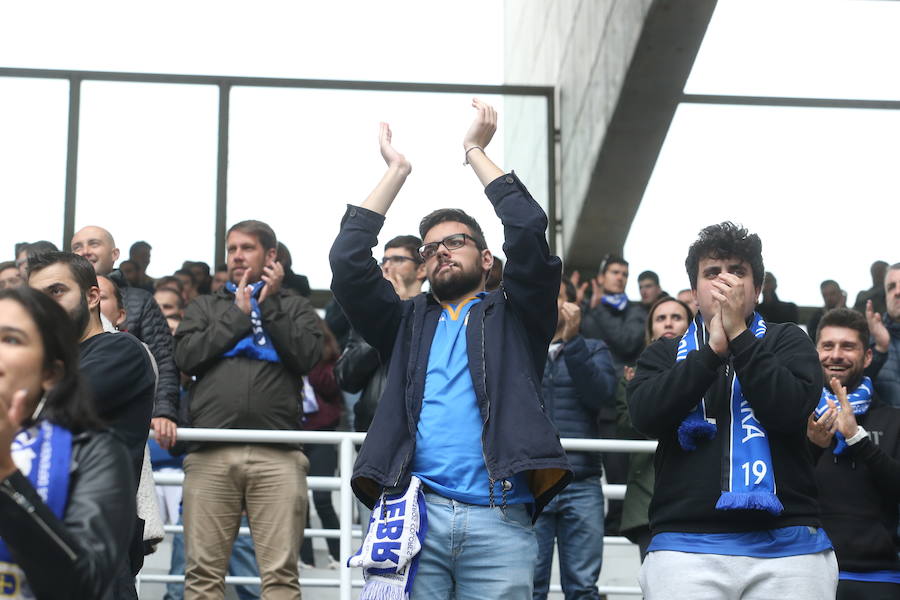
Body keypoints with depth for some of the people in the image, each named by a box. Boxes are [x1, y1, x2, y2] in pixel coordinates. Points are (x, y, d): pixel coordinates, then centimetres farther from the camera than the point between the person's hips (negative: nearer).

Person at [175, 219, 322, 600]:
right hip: (210, 454, 1)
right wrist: (238, 314, 5)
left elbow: (308, 355, 1)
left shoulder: (294, 307, 19)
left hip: (276, 455, -1)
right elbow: (186, 356, 6)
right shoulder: (205, 307, 24)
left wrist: (270, 303, 2)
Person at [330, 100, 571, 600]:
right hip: (413, 514, 1)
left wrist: (476, 152, 13)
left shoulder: (514, 318, 19)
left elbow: (528, 233, 5)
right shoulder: (407, 324, 25)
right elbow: (347, 261, 12)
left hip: (500, 521, -1)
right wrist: (396, 170, 16)